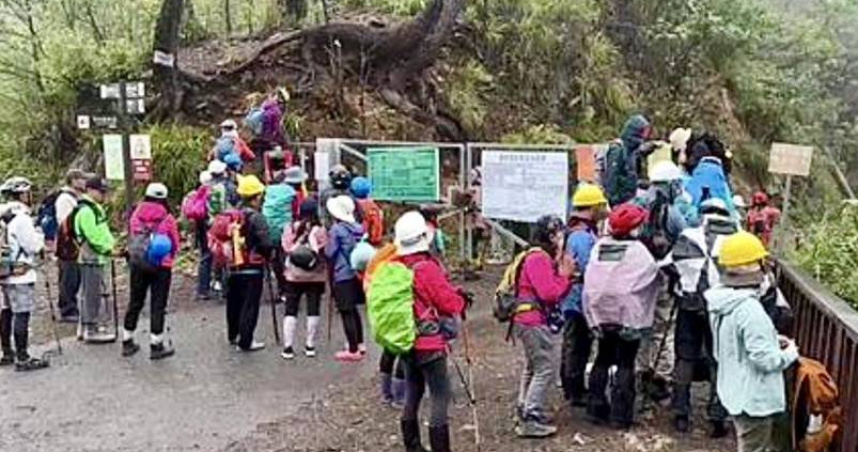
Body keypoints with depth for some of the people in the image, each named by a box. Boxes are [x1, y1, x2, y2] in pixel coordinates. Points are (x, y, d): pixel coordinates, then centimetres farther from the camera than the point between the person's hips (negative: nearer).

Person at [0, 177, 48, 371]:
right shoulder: (21, 218, -16)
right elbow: (33, 246, -15)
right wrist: (40, 235, 3)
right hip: (21, 275, -9)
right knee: (22, 315, -6)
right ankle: (22, 359, -4)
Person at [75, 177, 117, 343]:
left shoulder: (95, 208, 17)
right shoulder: (86, 210, -16)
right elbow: (94, 237, -22)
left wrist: (112, 244, 11)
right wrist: (109, 249, -15)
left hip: (96, 257, 11)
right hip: (92, 258, -11)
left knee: (89, 294, 18)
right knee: (93, 294, -5)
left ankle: (85, 326, 28)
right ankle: (91, 330, 1)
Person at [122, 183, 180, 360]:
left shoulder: (136, 215, 0)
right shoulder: (168, 219, -9)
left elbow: (133, 238, 7)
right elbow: (175, 246, -2)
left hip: (138, 264, 4)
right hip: (161, 266, -3)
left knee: (135, 302, 15)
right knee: (158, 305, 4)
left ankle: (127, 342, 24)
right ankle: (156, 346, 8)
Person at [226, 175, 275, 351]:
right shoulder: (256, 218, -17)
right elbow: (266, 244, -23)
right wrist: (268, 255, -3)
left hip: (233, 266, 7)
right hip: (253, 267, -7)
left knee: (234, 302, 20)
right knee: (250, 305, -1)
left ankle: (233, 335, 36)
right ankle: (245, 342, 1)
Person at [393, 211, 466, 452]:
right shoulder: (427, 268, -20)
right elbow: (450, 303, -17)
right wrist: (460, 298, 4)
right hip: (429, 344, -8)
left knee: (413, 393, 17)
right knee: (441, 397, -1)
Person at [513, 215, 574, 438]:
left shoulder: (544, 258, 16)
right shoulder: (538, 259, -15)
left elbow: (556, 294, 14)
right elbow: (549, 293, -23)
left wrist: (565, 275, 1)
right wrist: (564, 275, -10)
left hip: (530, 320, 11)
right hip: (532, 320, -11)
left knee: (533, 367, 20)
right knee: (545, 368, -8)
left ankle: (525, 410, 30)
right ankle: (530, 420, -6)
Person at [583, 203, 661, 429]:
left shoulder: (599, 246, 2)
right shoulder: (637, 250, -10)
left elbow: (589, 282, 1)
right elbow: (654, 275, -11)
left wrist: (593, 317, 5)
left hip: (600, 315, 5)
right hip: (627, 317, -5)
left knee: (603, 360, 16)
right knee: (625, 364, 4)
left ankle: (596, 408, 20)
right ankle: (620, 415, 6)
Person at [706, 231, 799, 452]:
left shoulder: (721, 302, 1)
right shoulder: (750, 309, -28)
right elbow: (765, 359, -25)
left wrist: (773, 340, 8)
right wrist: (791, 352, -7)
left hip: (737, 392, 9)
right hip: (755, 399, -9)